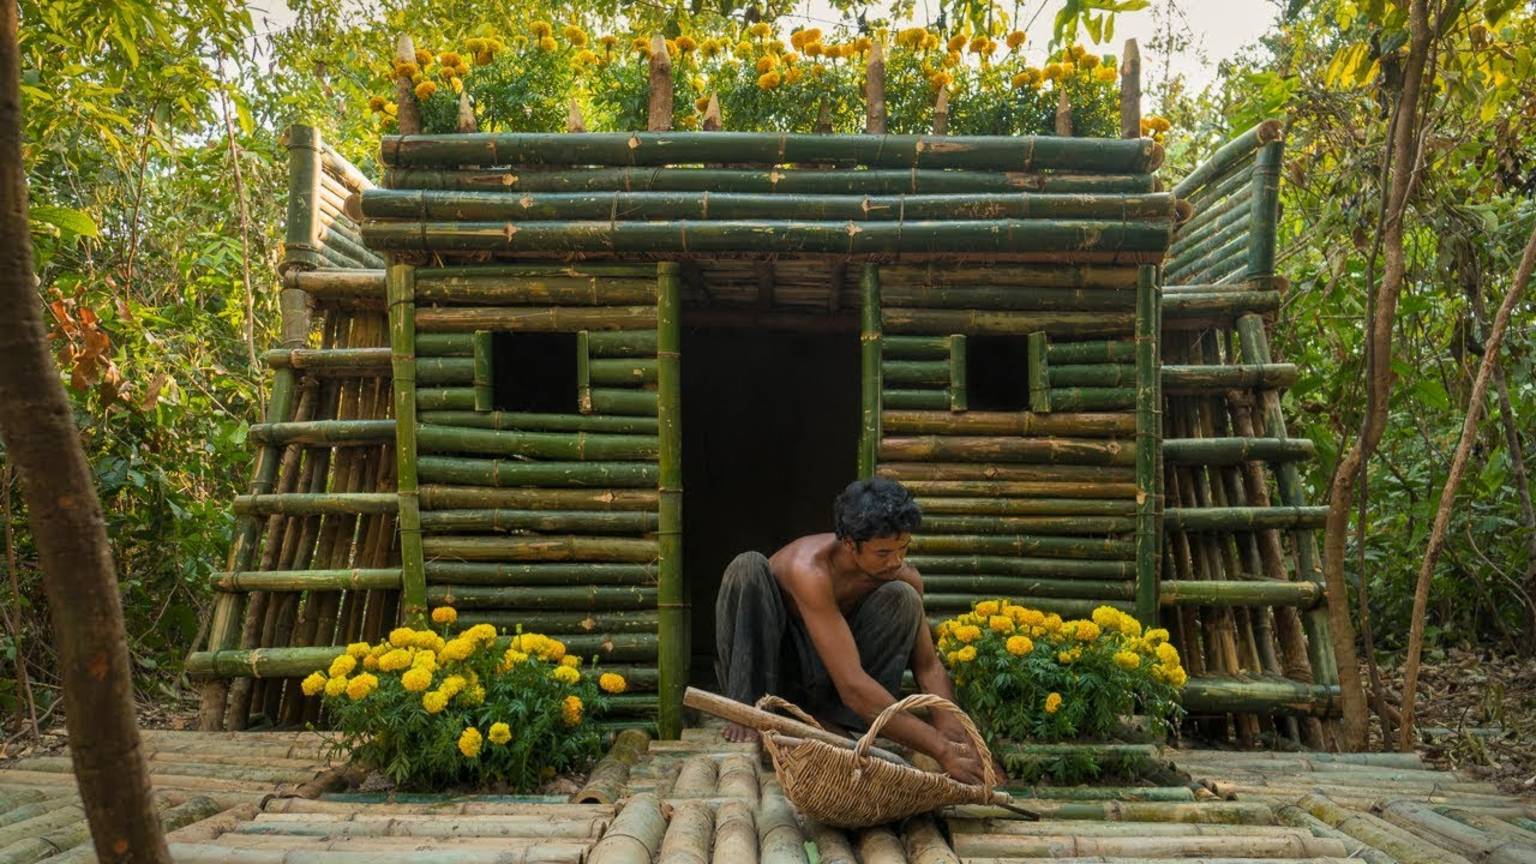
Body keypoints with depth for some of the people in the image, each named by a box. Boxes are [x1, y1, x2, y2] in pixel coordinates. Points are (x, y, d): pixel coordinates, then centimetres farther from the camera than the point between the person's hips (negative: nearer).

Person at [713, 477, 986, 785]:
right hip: (763, 660, -4)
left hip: (821, 676, 4)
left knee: (903, 598, -21)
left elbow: (928, 666, -11)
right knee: (748, 567, -31)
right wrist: (941, 750, -43)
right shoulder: (810, 569, -35)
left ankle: (829, 715, -14)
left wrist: (953, 736, -31)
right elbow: (851, 684, -40)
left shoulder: (905, 576, -16)